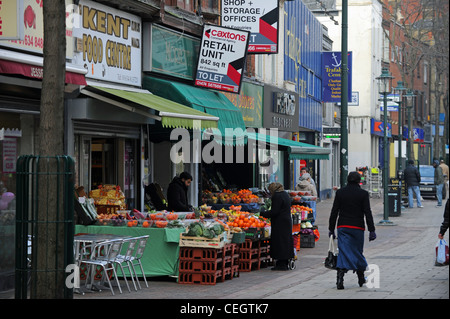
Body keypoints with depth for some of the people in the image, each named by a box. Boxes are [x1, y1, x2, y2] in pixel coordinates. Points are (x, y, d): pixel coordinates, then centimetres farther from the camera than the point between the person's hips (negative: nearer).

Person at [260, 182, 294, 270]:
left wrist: (263, 213, -9)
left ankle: (281, 264, -4)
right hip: (287, 221, 10)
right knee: (285, 241, 13)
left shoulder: (277, 196, -16)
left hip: (279, 224, -10)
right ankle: (285, 263, 18)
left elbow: (274, 212, -19)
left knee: (279, 242, -5)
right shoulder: (285, 194, 14)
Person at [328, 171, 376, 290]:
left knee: (343, 252, -3)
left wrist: (331, 229, 9)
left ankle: (340, 277, -21)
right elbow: (367, 213, -5)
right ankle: (361, 279, 26)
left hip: (342, 227, 1)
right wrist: (371, 230, -3)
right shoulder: (363, 193, -3)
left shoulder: (340, 192, 2)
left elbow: (334, 212, 3)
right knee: (358, 252, 13)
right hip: (357, 227, -1)